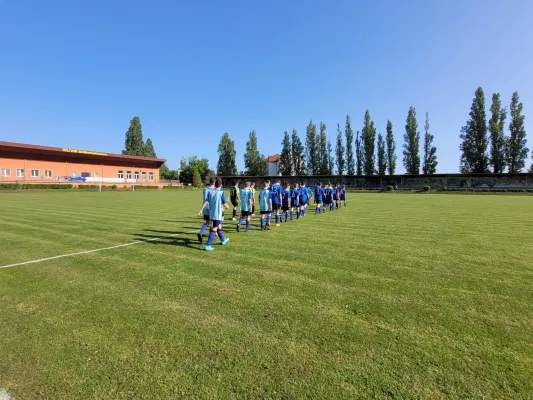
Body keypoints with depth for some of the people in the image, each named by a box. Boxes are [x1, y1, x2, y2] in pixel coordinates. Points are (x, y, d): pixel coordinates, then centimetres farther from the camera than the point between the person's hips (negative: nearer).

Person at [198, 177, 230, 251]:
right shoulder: (221, 193, -11)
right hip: (217, 214, -6)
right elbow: (224, 204, -9)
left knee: (219, 227, 22)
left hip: (211, 214, 6)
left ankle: (223, 240, 40)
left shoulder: (210, 192, 3)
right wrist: (227, 207, 12)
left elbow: (206, 202, -5)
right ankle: (208, 245, -8)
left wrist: (201, 210, -6)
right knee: (214, 229, -4)